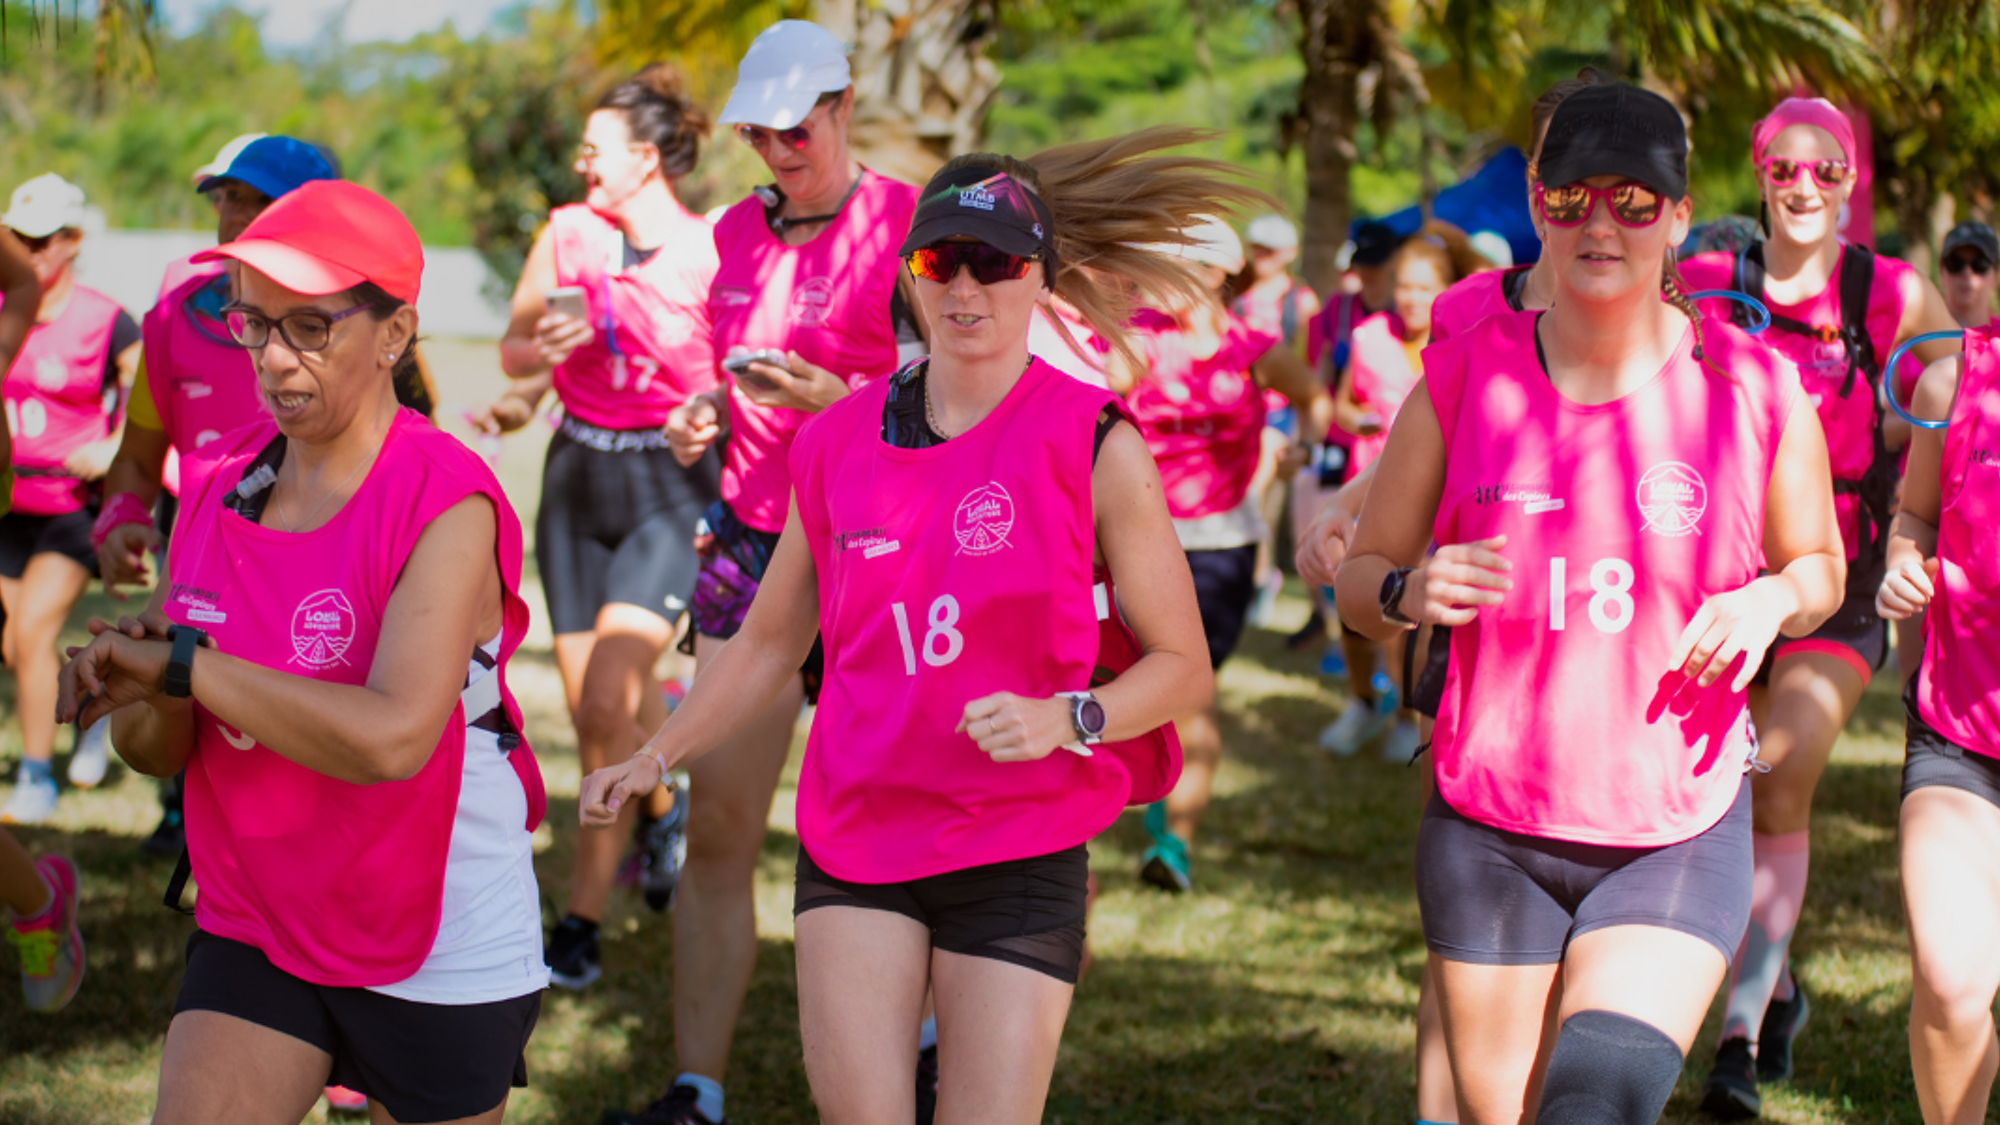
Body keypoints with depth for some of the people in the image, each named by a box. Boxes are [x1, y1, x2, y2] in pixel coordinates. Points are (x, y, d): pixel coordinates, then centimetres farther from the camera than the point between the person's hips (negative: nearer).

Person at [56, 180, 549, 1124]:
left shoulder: (447, 505, -18)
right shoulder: (215, 484, 2)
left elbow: (392, 738, -33)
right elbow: (157, 753, 8)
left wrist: (181, 665, -25)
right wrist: (140, 700, -17)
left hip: (442, 952, -5)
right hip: (253, 931, 5)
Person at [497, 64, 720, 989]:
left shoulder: (709, 255, -9)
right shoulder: (567, 234, 4)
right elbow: (512, 352, 10)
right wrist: (545, 347, -10)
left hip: (669, 484, -5)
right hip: (577, 477, 5)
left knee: (606, 703, -17)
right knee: (592, 706, 9)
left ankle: (582, 920, -8)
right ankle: (662, 808, 42)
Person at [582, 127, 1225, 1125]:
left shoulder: (1094, 446, -5)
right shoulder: (836, 442, 5)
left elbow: (1181, 664, -2)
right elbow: (769, 641, 17)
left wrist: (1064, 719, -19)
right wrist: (655, 759, 7)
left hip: (1018, 853, -2)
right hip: (853, 837, 2)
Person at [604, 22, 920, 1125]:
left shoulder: (906, 225, -7)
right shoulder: (737, 231, 12)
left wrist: (832, 397, -23)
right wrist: (694, 423, 5)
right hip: (750, 541, 5)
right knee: (717, 826, -2)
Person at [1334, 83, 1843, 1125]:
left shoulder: (1755, 391, -2)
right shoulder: (1464, 379, 0)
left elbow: (1819, 563, 14)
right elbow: (1360, 577, 7)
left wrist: (1773, 601, -9)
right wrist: (1410, 591, -16)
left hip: (1680, 836, -1)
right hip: (1489, 832, 2)